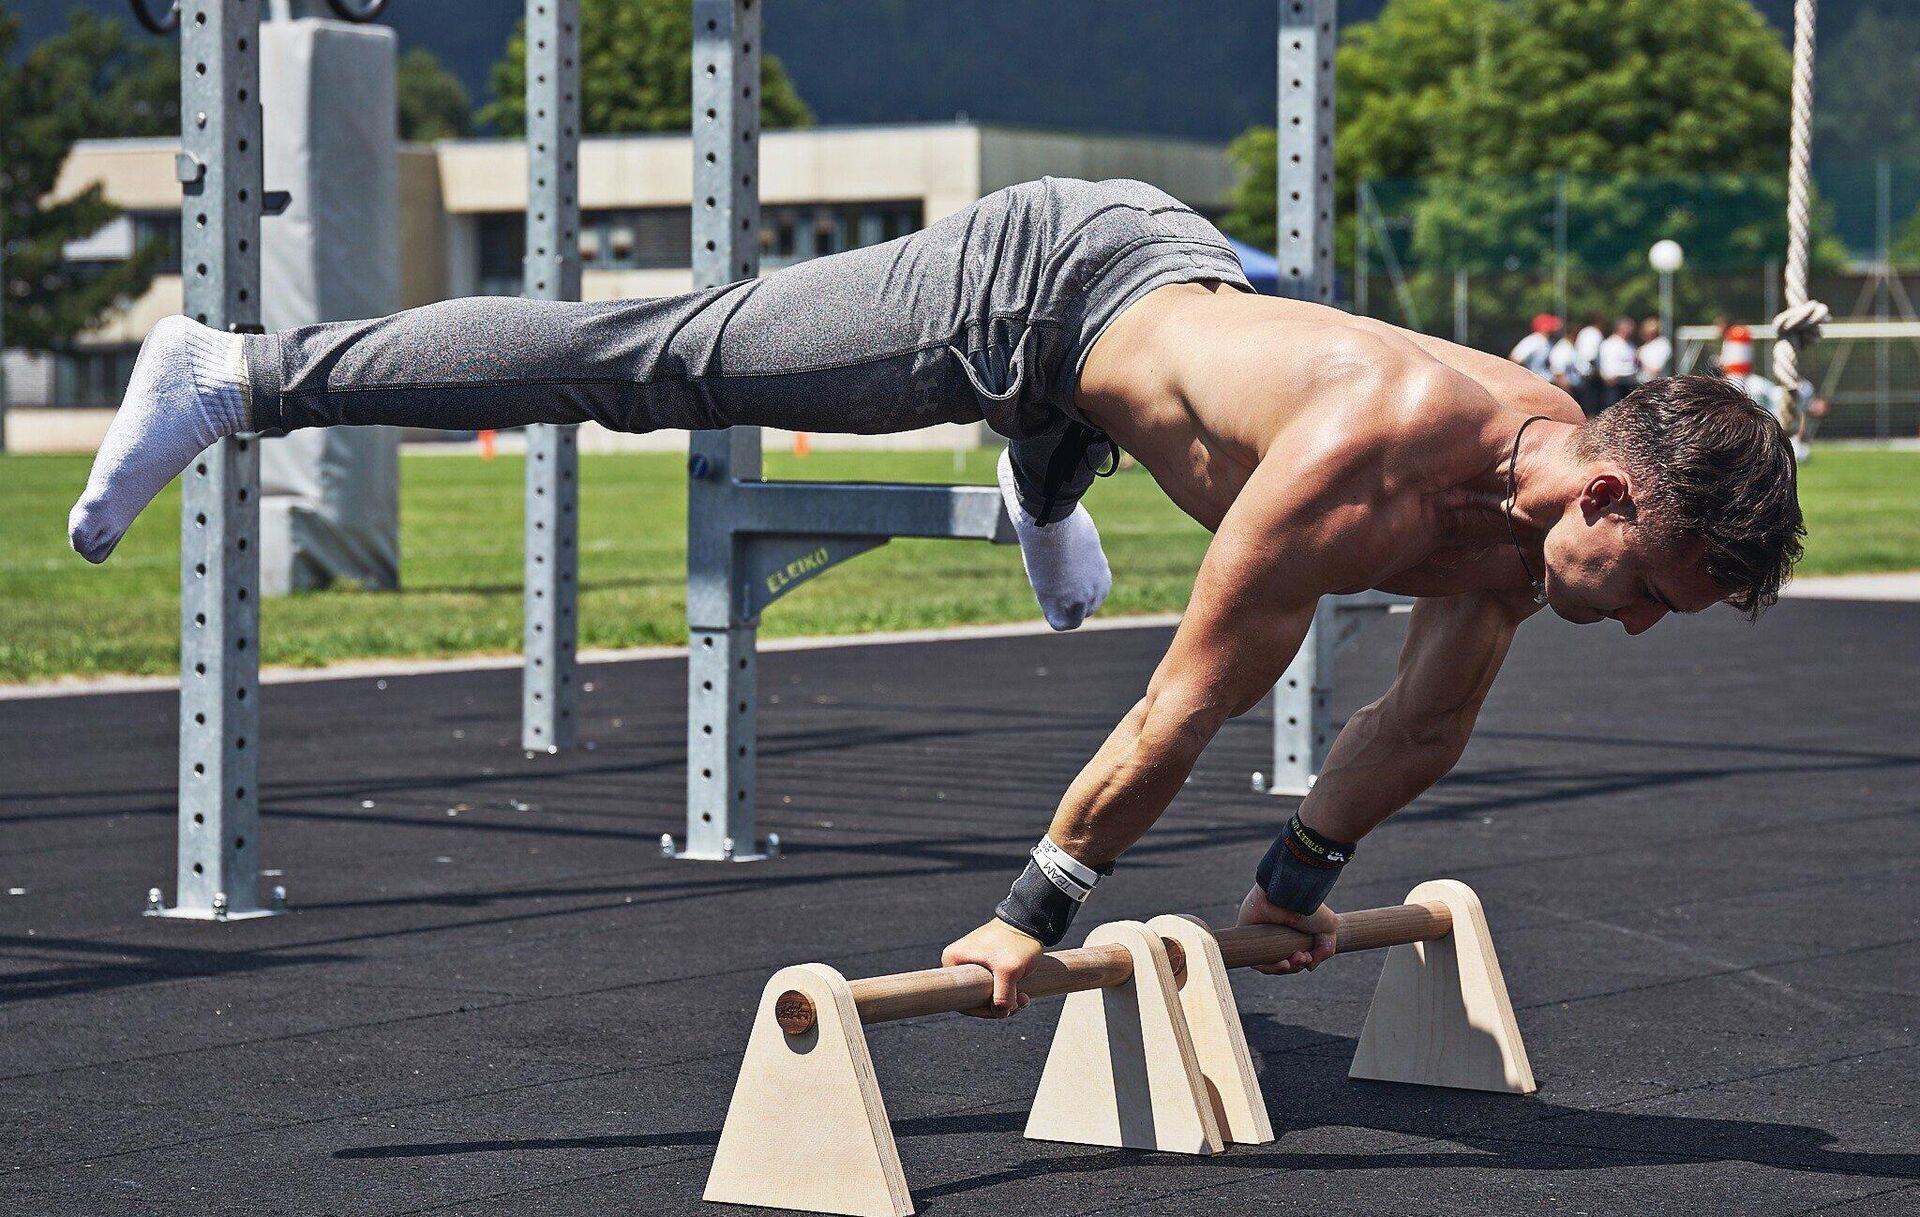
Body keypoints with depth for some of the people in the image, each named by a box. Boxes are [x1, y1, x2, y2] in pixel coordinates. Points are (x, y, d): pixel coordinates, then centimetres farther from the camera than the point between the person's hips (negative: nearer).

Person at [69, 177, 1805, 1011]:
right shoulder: (1374, 454, -38)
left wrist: (1298, 880, 15)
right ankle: (245, 376, -5)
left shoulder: (1529, 529, -14)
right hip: (1044, 280, -8)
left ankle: (1037, 497, 79)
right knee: (652, 361, -7)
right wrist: (1034, 911, -25)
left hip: (1165, 288, 8)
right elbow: (1188, 703, -32)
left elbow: (1425, 721, 4)